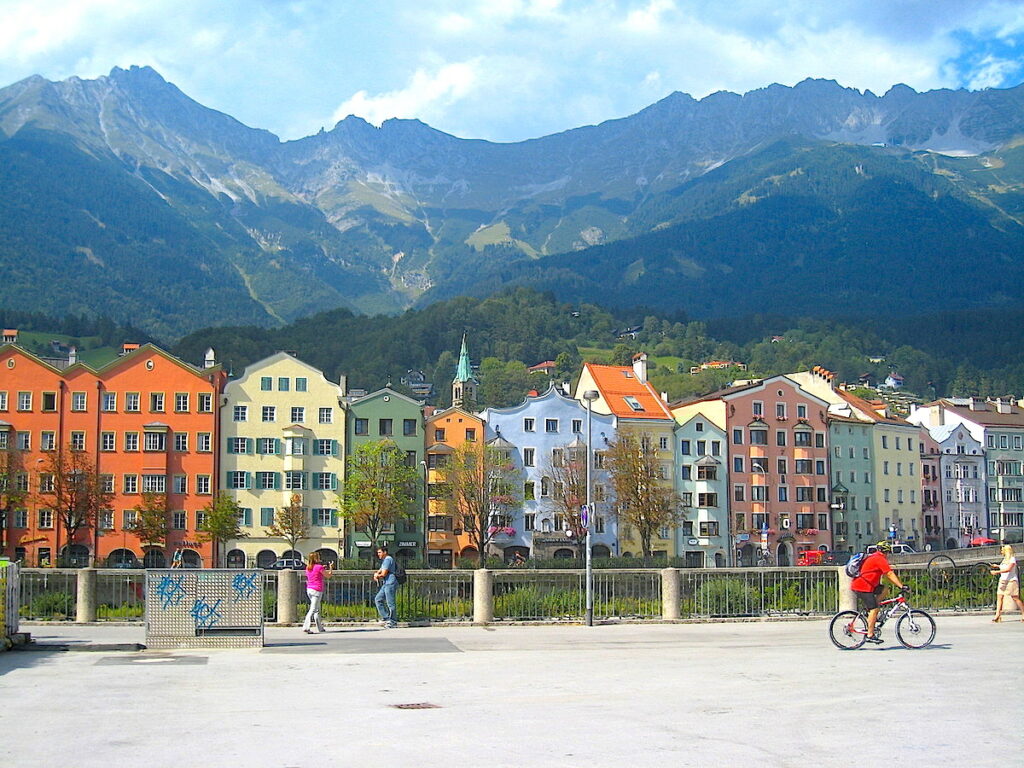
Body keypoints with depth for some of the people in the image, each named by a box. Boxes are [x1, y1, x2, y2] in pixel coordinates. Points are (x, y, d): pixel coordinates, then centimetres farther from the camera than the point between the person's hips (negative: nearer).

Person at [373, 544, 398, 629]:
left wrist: (377, 575, 4)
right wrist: (376, 575, 0)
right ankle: (386, 618, 8)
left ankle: (393, 622, -2)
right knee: (378, 600, 8)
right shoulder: (384, 560, 22)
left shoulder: (388, 559, -11)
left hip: (390, 584, -11)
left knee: (390, 603, -7)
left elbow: (384, 574, -17)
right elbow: (379, 571, 24)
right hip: (386, 584, 11)